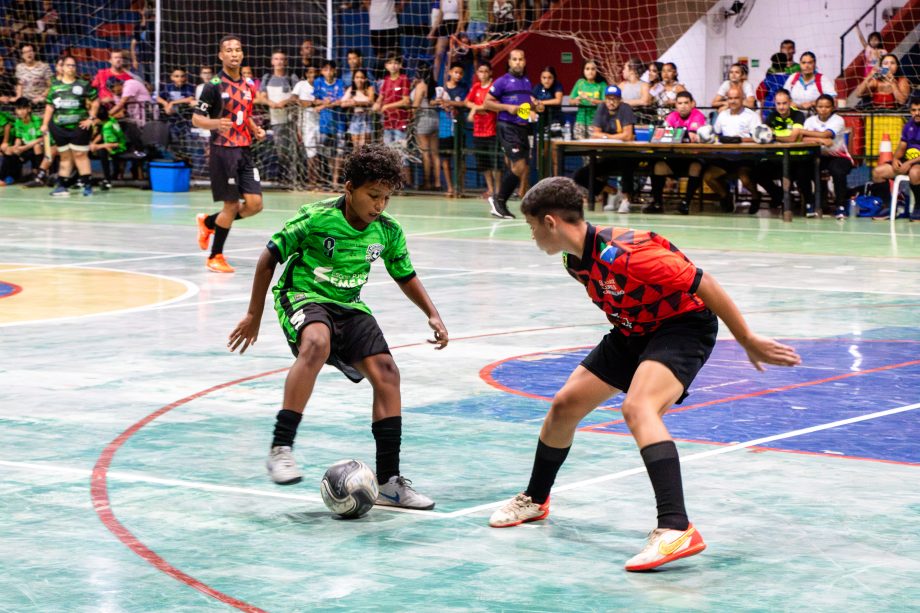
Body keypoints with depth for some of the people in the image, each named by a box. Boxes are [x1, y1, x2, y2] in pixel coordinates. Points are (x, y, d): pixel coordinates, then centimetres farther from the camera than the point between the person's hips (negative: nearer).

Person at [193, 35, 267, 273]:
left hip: (244, 151, 6)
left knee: (255, 204, -2)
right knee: (231, 206, -4)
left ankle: (208, 222, 22)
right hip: (223, 152, -6)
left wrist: (256, 130, 6)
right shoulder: (214, 85, -8)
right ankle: (215, 257, 13)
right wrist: (215, 124, -28)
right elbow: (196, 119, -8)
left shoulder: (248, 86, 12)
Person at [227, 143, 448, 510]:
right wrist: (254, 315, -3)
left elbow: (405, 276, 15)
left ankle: (389, 480, -3)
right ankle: (281, 447, -36)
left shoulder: (388, 231, -3)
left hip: (349, 306, 6)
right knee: (317, 343, -38)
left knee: (386, 372, -11)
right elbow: (269, 258, -7)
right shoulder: (316, 218, -17)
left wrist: (432, 315, 2)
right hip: (302, 297, -5)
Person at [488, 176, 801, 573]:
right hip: (634, 332, 9)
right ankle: (535, 499, 36)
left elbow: (704, 284, -26)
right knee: (564, 406, 10)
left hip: (684, 326, -9)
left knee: (637, 407, -34)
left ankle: (676, 529, -44)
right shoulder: (576, 261, -3)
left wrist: (749, 342, -20)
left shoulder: (621, 255, -32)